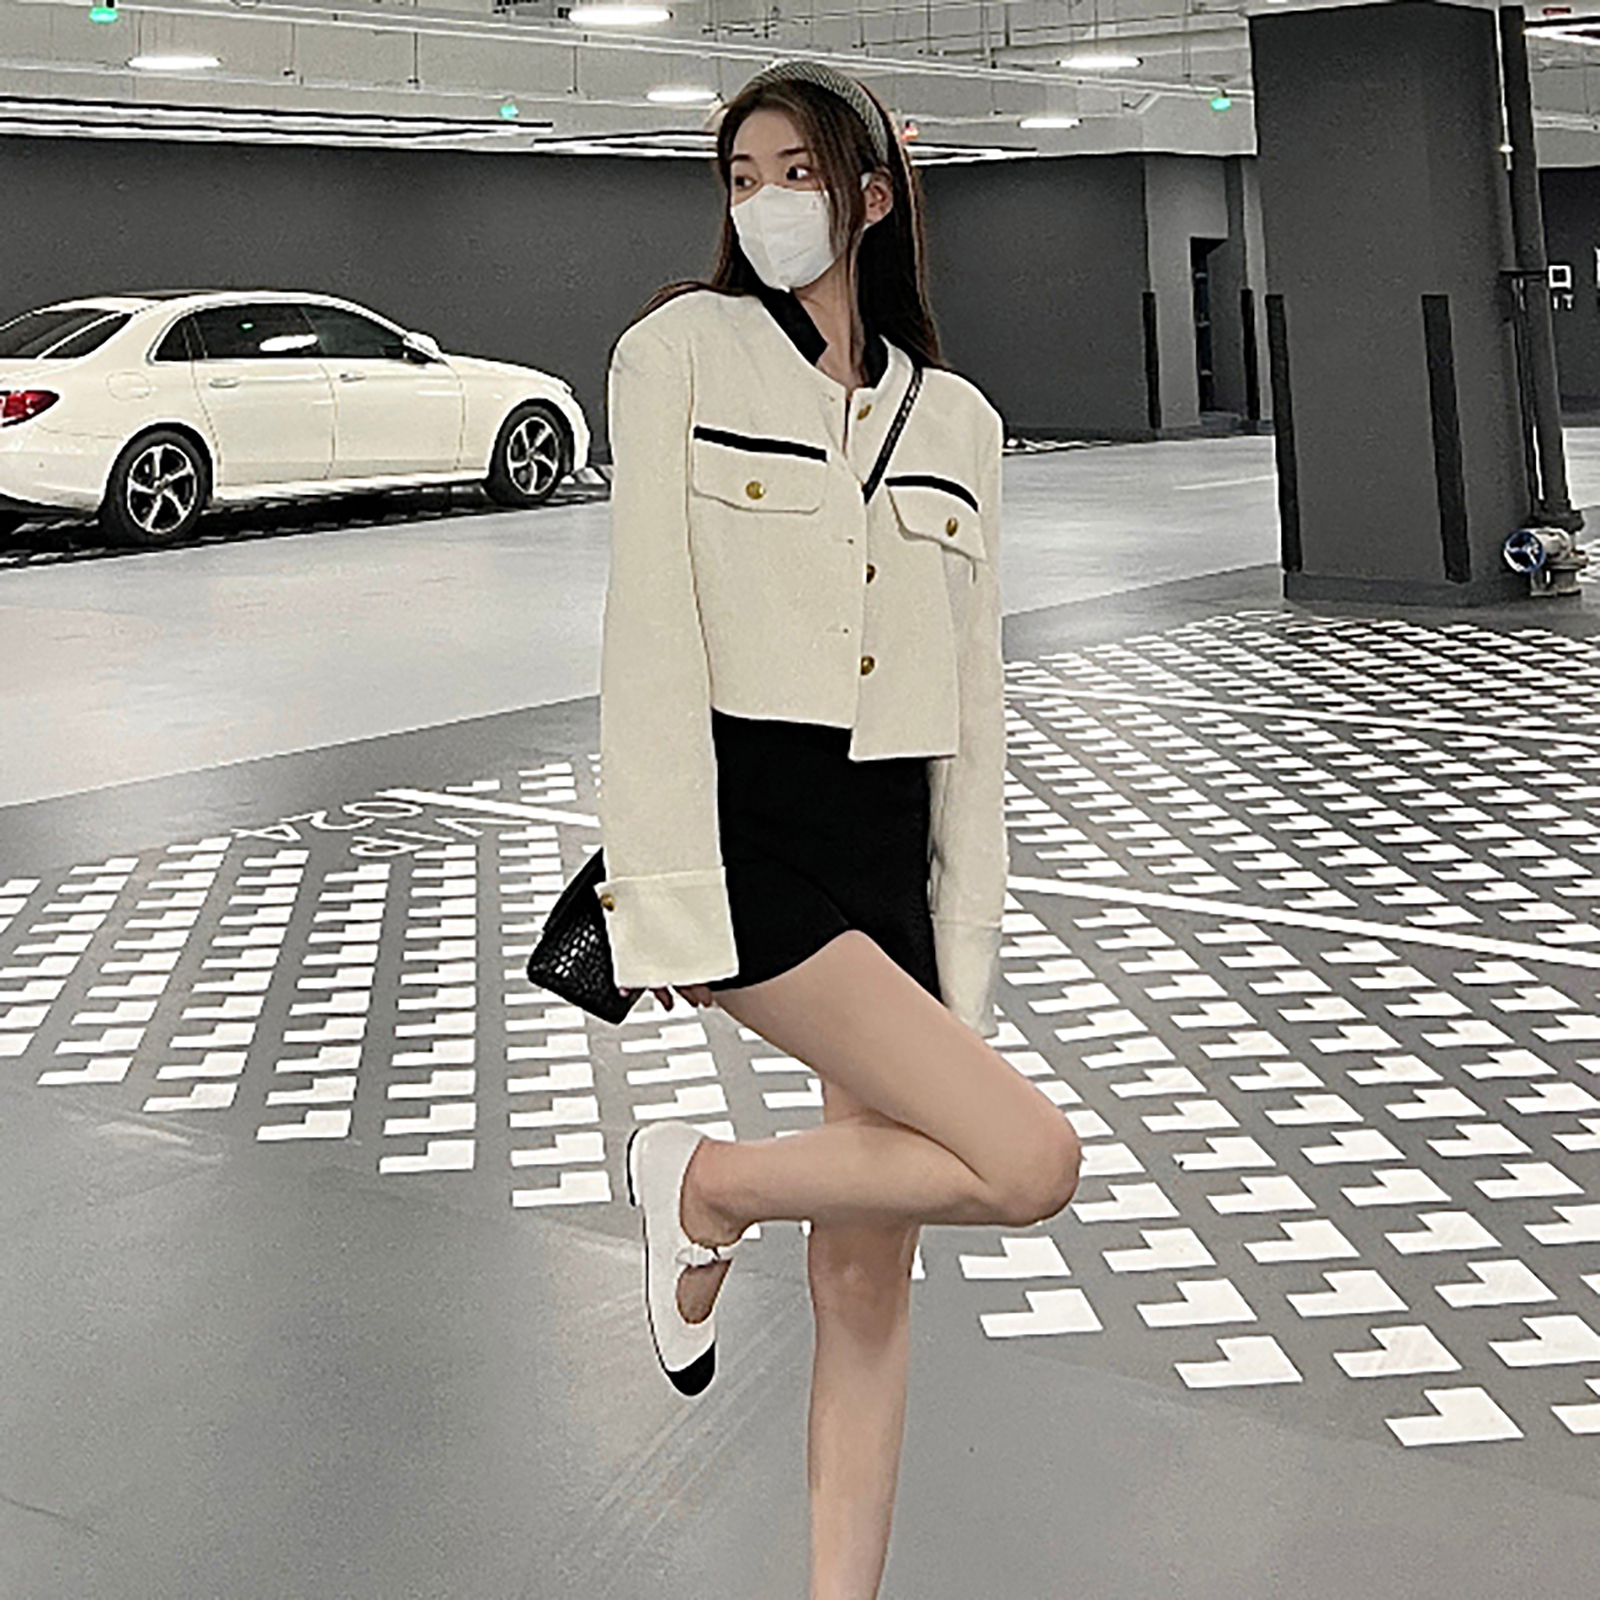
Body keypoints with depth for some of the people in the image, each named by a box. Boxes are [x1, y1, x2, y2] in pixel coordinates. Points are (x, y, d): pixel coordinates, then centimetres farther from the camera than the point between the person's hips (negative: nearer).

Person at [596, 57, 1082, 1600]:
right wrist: (667, 900, -16)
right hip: (737, 824, -5)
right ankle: (705, 1189, 5)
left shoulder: (956, 422, 12)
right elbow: (651, 635, -8)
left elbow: (972, 706, 11)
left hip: (887, 851, 5)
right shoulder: (683, 349, 0)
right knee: (1031, 1160, -18)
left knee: (868, 1272, 7)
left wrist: (963, 965, 7)